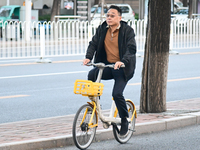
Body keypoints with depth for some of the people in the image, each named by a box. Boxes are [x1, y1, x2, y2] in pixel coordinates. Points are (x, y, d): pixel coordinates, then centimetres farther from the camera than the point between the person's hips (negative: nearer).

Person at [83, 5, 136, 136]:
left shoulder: (127, 31, -8)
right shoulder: (102, 29, 6)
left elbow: (131, 49, -17)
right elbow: (93, 44, 3)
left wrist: (123, 61, -34)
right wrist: (88, 57, -16)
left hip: (122, 68, -4)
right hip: (107, 66, 4)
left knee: (117, 94, -18)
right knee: (92, 75, -25)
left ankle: (125, 120, 4)